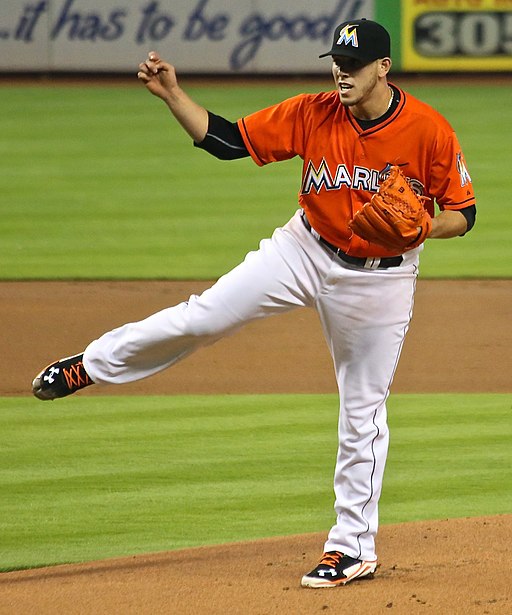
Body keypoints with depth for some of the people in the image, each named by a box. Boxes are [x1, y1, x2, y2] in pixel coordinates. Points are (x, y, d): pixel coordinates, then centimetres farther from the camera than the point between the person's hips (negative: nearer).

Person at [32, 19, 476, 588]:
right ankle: (90, 366, 14)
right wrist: (172, 95, -22)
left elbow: (462, 214, -11)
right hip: (305, 251, 2)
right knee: (203, 316, -6)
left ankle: (354, 547, 16)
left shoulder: (429, 131, -19)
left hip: (380, 279, -2)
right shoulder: (312, 114, -12)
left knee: (363, 413, 6)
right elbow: (225, 139, -10)